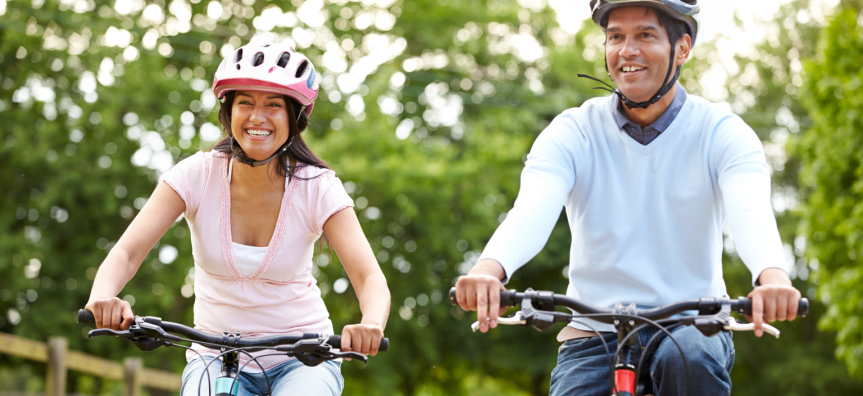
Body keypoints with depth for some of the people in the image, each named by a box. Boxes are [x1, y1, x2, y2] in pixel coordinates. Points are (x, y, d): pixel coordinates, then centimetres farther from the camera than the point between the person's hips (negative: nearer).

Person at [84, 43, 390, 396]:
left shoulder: (317, 187, -11)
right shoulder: (197, 175, -9)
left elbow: (370, 278, -20)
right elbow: (127, 252, -17)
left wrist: (371, 325, -43)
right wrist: (102, 297, -40)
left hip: (302, 357, -1)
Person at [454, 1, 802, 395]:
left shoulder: (721, 133, -5)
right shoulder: (572, 133, -3)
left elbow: (751, 212, -25)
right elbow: (531, 211, -22)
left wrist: (773, 277, -49)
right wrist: (489, 269, -45)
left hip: (692, 327, -1)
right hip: (594, 335, 2)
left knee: (691, 359, -33)